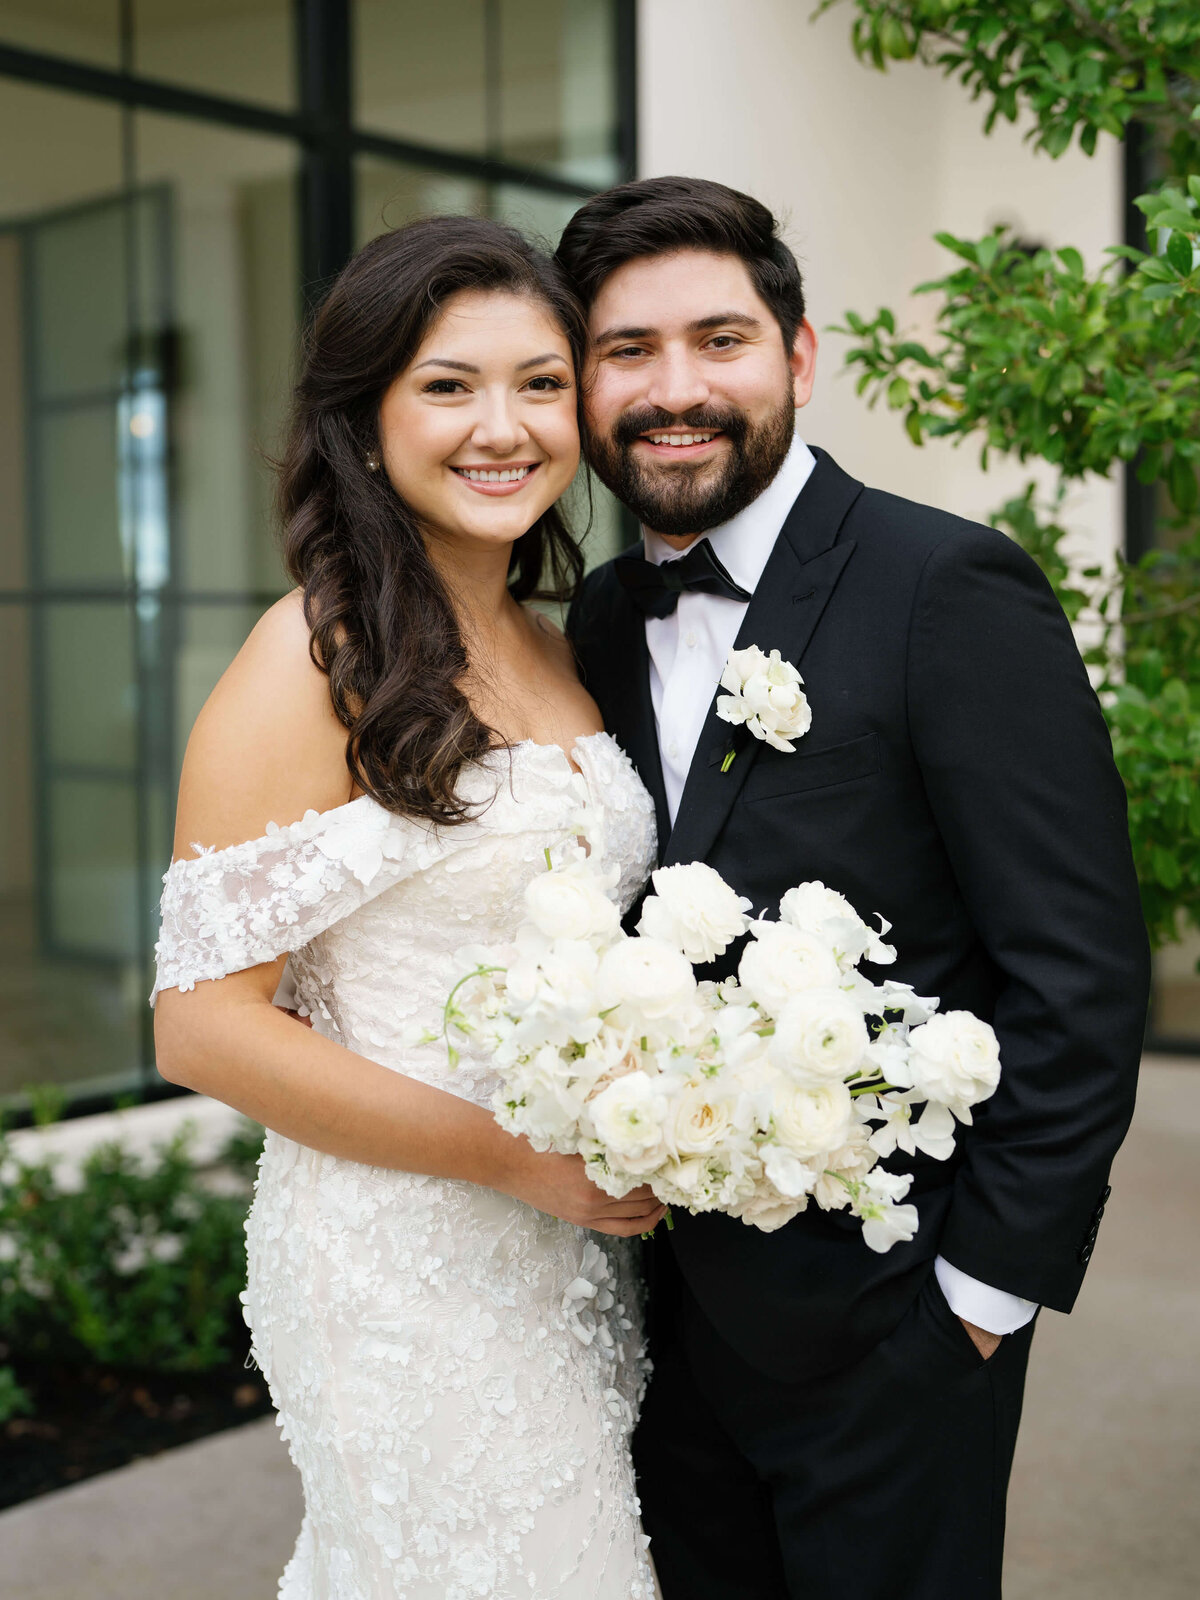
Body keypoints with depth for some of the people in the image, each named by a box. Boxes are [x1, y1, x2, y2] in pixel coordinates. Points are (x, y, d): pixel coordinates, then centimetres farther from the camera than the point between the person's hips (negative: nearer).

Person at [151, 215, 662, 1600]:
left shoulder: (555, 656, 8)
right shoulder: (319, 657, -14)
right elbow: (202, 1023, -17)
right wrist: (516, 1156, -17)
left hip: (574, 1253, 7)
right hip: (403, 1258, -7)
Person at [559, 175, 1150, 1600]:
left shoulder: (951, 590, -15)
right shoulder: (603, 622, 5)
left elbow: (1080, 971, -16)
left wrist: (993, 1278, -14)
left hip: (876, 1314, -6)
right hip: (660, 1304, 6)